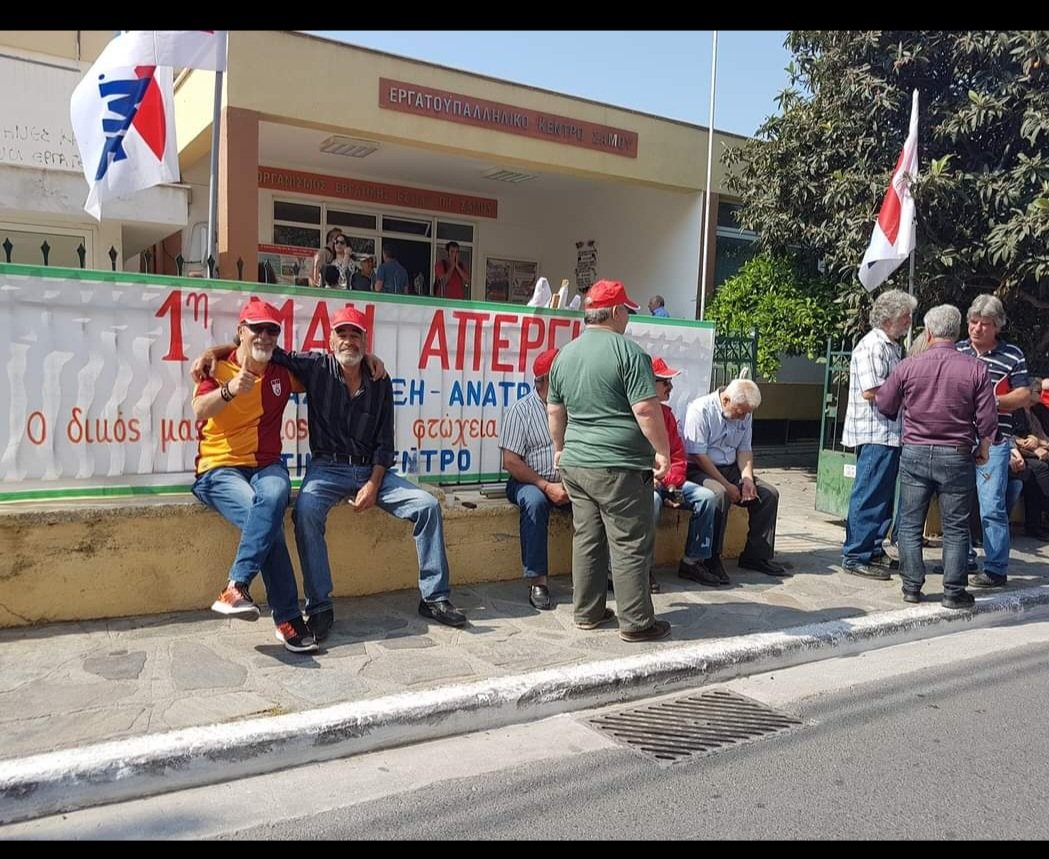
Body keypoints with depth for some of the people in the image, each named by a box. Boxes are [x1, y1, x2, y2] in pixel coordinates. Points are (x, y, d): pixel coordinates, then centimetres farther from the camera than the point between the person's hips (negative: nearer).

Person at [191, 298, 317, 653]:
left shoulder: (284, 372, 11)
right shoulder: (219, 368, 0)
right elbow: (200, 411, -19)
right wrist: (229, 390, -39)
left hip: (267, 466, 3)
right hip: (220, 468, -3)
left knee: (273, 497, -35)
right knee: (266, 519, -31)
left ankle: (237, 588, -37)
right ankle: (287, 619, -28)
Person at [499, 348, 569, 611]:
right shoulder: (521, 410, -3)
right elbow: (511, 462, -10)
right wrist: (546, 487, -17)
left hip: (569, 483, 3)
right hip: (530, 482, -3)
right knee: (535, 501, -35)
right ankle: (537, 581, -30)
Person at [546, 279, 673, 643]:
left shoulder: (566, 353, 11)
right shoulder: (627, 351, -10)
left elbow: (554, 410, 19)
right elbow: (646, 409, -16)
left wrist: (561, 447, 30)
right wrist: (662, 451, -8)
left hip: (575, 463, 7)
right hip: (619, 466, -7)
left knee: (587, 539, 13)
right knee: (630, 545, 1)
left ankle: (587, 612, 21)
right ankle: (636, 622, 8)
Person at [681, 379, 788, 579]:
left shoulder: (745, 414, 5)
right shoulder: (700, 409, -18)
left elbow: (744, 450, 11)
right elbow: (698, 455, -21)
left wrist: (747, 478, -9)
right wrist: (727, 485, -20)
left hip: (730, 469, 7)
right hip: (699, 470, -7)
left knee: (769, 493, -6)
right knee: (719, 494, -36)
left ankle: (756, 555, 1)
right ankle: (711, 559, -24)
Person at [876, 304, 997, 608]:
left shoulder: (907, 366, -5)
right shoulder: (976, 369, -6)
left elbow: (884, 406, 7)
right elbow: (987, 419, -4)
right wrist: (983, 449, 13)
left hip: (914, 453, 0)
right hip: (956, 457, 0)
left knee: (910, 524, 10)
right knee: (955, 528, 9)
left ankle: (912, 586, 14)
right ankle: (954, 592, 13)